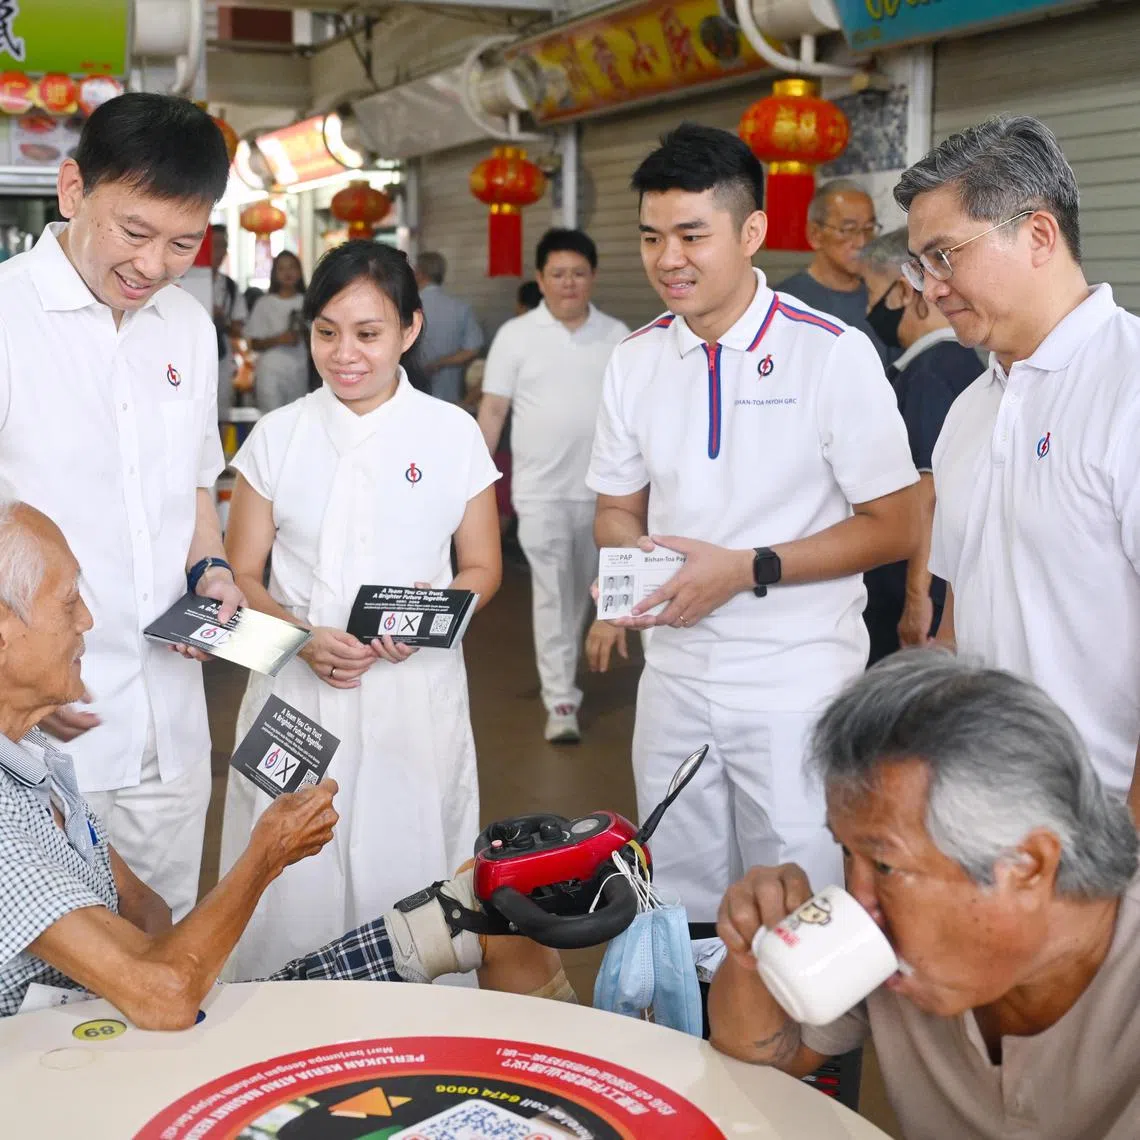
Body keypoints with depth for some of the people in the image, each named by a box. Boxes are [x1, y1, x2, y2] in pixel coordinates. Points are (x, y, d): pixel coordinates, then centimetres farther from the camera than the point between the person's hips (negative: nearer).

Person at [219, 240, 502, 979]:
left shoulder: (453, 433, 2)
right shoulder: (278, 436, 4)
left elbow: (483, 568, 7)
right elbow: (241, 574, 5)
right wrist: (304, 639, -14)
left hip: (416, 693, 0)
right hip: (298, 690, 1)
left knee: (407, 887, 4)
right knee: (293, 894, 2)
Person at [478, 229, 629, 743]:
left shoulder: (617, 336, 5)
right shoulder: (516, 335, -3)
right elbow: (493, 411, -1)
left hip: (602, 488, 3)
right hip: (541, 489, -3)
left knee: (580, 591, 15)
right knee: (552, 593, -5)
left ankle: (560, 674, 35)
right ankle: (561, 700, -3)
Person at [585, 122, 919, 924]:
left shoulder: (834, 355, -10)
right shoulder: (635, 362, 5)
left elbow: (893, 528, -9)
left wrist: (744, 570, -18)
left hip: (798, 685, -4)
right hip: (675, 679, 5)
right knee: (677, 916, 13)